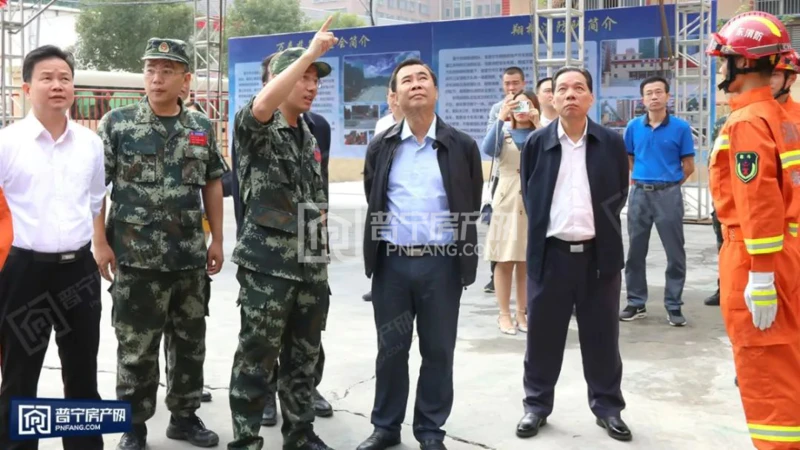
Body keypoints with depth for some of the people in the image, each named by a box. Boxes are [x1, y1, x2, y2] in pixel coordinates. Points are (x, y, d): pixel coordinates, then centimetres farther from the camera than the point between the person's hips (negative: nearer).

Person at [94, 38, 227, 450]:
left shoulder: (202, 127, 7)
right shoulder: (117, 123, -4)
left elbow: (212, 185, 13)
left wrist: (217, 239, 8)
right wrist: (100, 242, -11)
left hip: (191, 258, 4)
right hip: (136, 258, -4)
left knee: (190, 343, 13)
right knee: (136, 347, 5)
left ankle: (184, 416, 29)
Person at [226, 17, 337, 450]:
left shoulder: (309, 136, 15)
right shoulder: (255, 129, -6)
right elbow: (261, 107, -32)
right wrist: (309, 54, -30)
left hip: (310, 265, 7)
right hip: (268, 265, -7)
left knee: (304, 358, 15)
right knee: (256, 360, 1)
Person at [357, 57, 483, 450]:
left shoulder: (462, 146, 0)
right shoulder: (381, 147, 5)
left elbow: (471, 208, 5)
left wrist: (462, 257, 7)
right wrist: (383, 244, 12)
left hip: (441, 262, -1)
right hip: (391, 261, 2)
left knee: (438, 351, 6)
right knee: (390, 349, 10)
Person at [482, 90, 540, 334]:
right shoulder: (503, 135, 7)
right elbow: (487, 149, -14)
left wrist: (537, 123, -17)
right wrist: (501, 118, -20)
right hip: (506, 203, -1)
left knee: (527, 263, 6)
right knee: (504, 261, 0)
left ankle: (521, 313, 15)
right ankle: (504, 314, 8)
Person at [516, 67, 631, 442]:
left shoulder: (611, 142, 2)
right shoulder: (537, 142, 2)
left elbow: (620, 193, 10)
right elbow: (528, 194, 10)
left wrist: (601, 224, 5)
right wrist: (545, 226, 5)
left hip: (599, 253, 0)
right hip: (550, 252, 0)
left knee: (601, 336, 9)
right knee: (543, 334, 8)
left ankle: (607, 406, 23)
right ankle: (537, 405, 22)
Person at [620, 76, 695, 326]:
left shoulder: (680, 127, -4)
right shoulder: (633, 127, 4)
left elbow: (689, 166, 1)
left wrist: (668, 183, 3)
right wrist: (636, 180, 6)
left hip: (668, 194, -3)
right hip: (639, 194, 3)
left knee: (675, 253, 2)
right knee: (635, 252, 9)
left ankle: (673, 306, 12)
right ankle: (636, 303, 20)